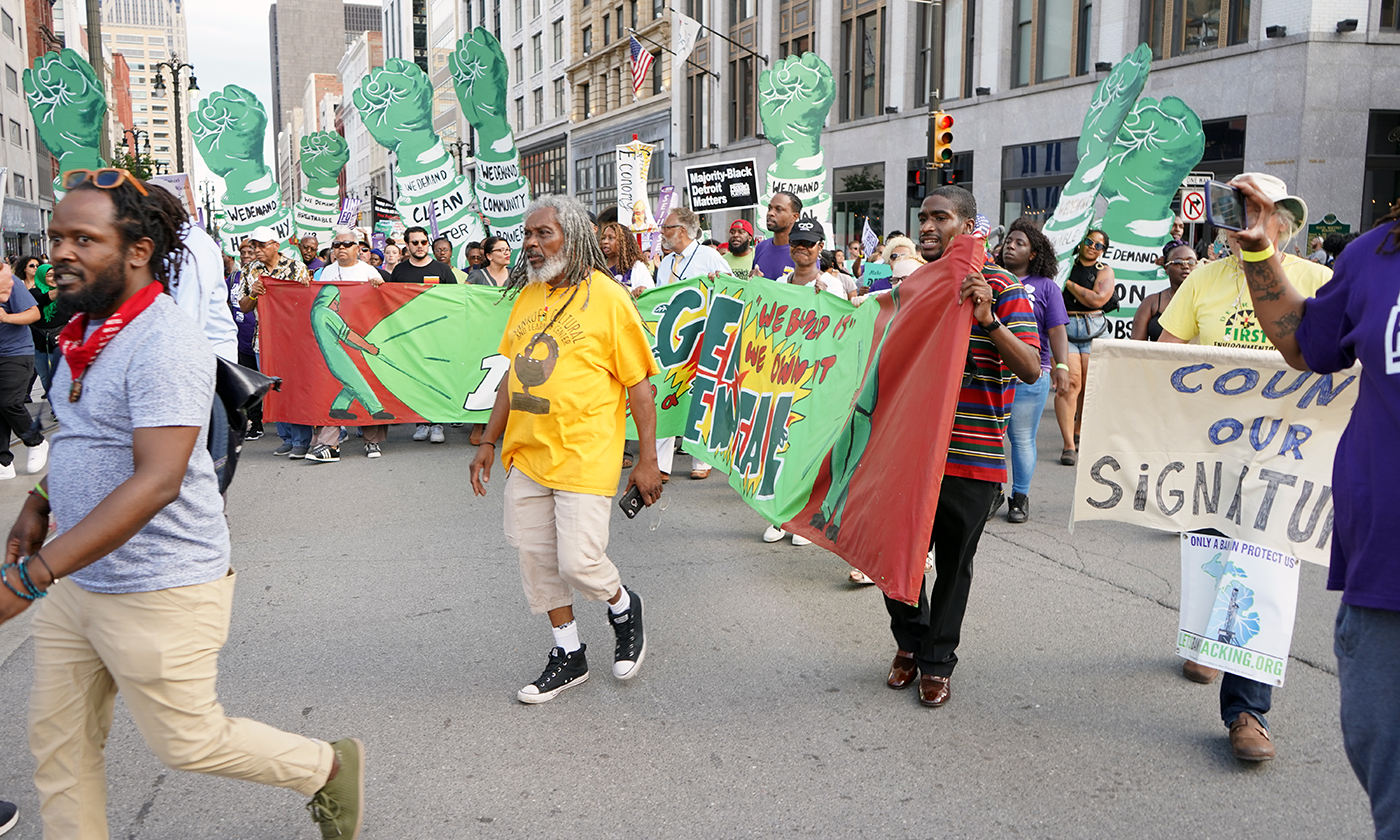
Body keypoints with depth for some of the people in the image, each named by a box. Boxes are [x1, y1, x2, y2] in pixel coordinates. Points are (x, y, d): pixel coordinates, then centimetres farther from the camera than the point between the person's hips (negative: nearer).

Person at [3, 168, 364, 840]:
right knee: (56, 744, 15)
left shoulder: (165, 346, -22)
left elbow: (157, 481, -31)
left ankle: (330, 768, 28)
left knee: (188, 742, 6)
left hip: (159, 594, -9)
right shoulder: (83, 335, 8)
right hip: (76, 584, 9)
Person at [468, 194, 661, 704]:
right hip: (526, 454, 7)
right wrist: (489, 442, 17)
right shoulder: (526, 298, 11)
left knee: (579, 562, -8)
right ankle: (569, 655, 26)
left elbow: (639, 384, -7)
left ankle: (624, 608, 25)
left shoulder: (608, 298, -8)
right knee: (535, 557, 9)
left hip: (585, 456, -6)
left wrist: (647, 460, -9)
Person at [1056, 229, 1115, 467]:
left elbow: (1097, 299, -7)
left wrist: (1069, 283, -6)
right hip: (1063, 328, -2)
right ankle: (1068, 446, -14)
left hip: (1093, 331, 2)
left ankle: (1078, 434, 25)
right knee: (1069, 382, -14)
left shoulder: (1105, 271, 9)